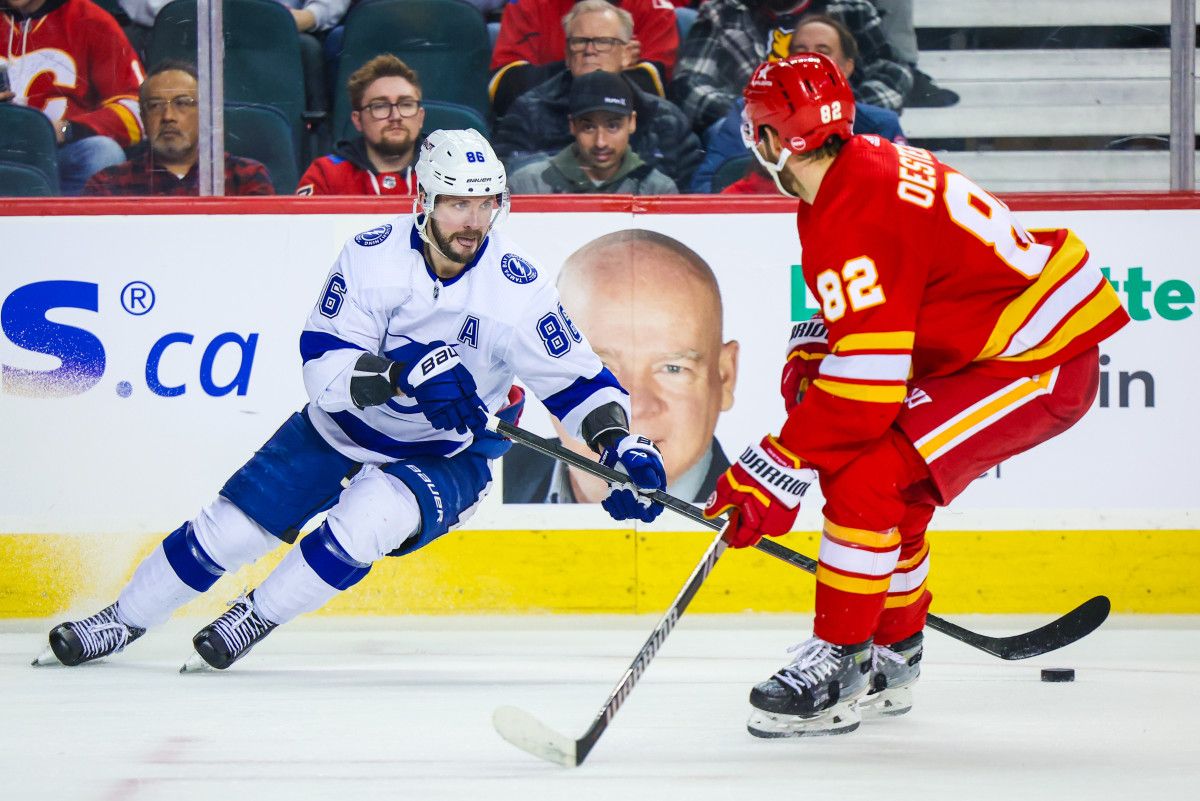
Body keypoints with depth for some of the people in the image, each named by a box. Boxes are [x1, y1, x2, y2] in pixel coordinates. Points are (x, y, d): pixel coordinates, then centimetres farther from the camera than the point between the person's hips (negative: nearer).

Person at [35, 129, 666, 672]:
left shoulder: (515, 286, -20)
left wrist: (621, 445, -30)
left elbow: (579, 379, -13)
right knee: (233, 524, 0)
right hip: (342, 427, 1)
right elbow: (323, 364, -26)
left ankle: (254, 618, -6)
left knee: (366, 520, -30)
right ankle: (123, 621, 24)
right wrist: (405, 374, -43)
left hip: (445, 456, -1)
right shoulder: (373, 256, -21)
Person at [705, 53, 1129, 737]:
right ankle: (891, 658, 26)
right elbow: (868, 316, 26)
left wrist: (777, 471, -22)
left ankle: (838, 667, -9)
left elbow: (865, 381, -26)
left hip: (1038, 366, -11)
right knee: (891, 486, 16)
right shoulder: (865, 165, 8)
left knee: (868, 478, -17)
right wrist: (809, 355, 10)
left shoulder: (855, 215, -23)